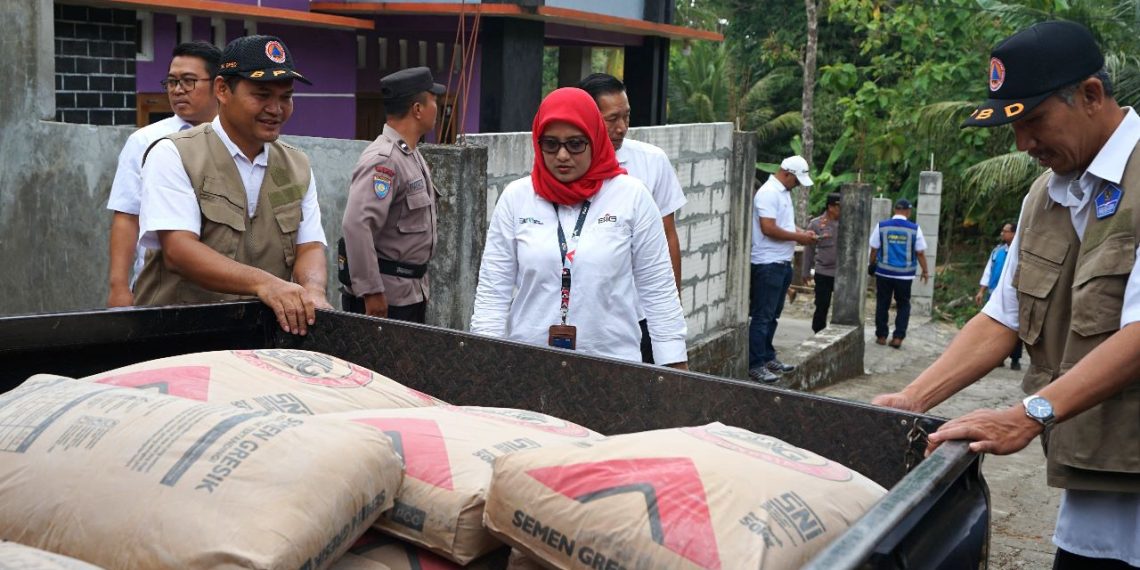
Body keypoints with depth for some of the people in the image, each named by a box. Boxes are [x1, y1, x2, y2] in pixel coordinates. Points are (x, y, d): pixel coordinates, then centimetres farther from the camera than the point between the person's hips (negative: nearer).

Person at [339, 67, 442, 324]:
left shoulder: (412, 155, 14)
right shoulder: (383, 160, -19)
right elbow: (356, 225, -28)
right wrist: (371, 292, -27)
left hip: (412, 290, 10)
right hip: (385, 298, -10)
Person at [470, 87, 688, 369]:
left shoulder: (632, 196, -2)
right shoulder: (516, 197, 1)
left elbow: (658, 289, 0)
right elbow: (492, 291, 3)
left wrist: (676, 363, -1)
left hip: (612, 363, -1)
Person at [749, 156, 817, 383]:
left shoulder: (784, 192, 14)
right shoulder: (768, 193, -16)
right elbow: (768, 228, -23)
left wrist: (801, 232, 7)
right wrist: (798, 237, -15)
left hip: (782, 263, 10)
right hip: (768, 264, -10)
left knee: (772, 315, 16)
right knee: (762, 316, -6)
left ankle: (767, 357, 25)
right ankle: (755, 365, -3)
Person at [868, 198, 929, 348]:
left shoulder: (882, 226, -4)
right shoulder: (914, 229, -5)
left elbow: (874, 250, 0)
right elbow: (920, 253, -1)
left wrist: (872, 265, 15)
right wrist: (925, 271, 10)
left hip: (884, 273, 0)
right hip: (905, 275, 0)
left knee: (882, 304, 11)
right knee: (903, 305, 12)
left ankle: (881, 336, 16)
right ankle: (898, 337, 4)